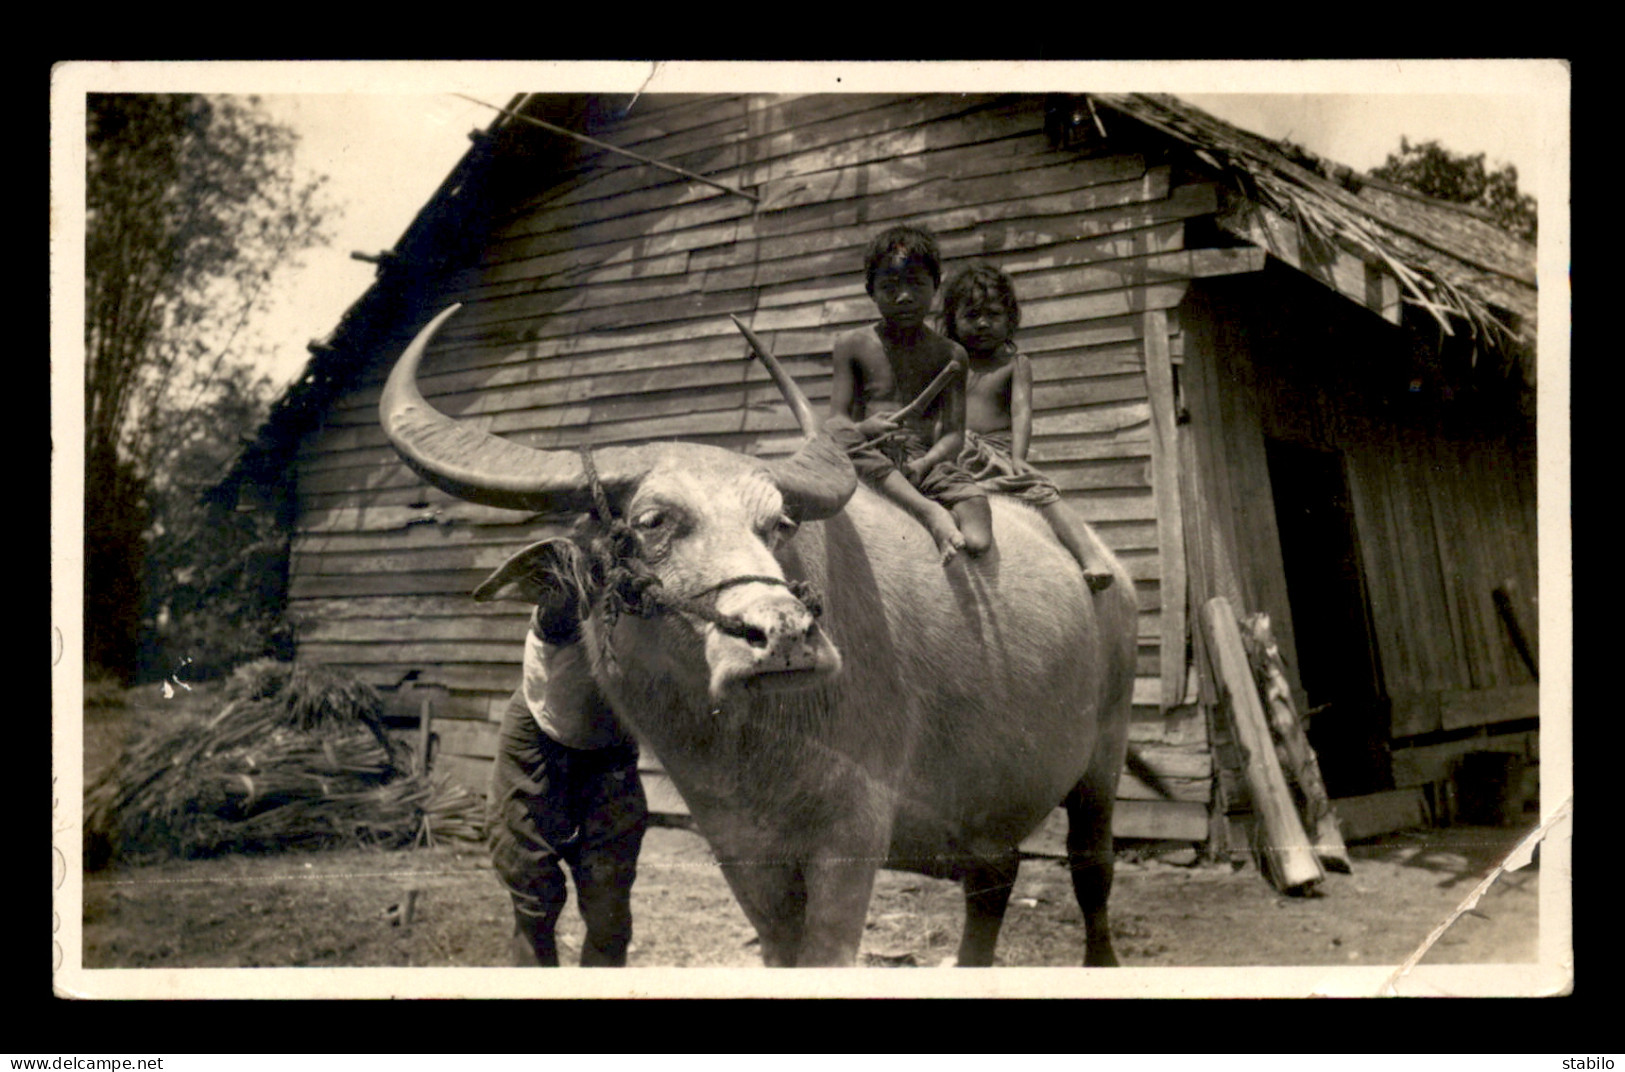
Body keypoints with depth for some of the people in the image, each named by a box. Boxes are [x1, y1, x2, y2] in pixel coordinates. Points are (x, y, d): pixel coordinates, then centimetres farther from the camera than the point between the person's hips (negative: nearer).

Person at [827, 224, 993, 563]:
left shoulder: (950, 355, 12)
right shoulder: (852, 346, 11)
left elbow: (953, 431, 4)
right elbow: (836, 418, 3)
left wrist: (926, 462, -17)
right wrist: (864, 429, -22)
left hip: (924, 459, 1)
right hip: (872, 458, -1)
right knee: (840, 440, -37)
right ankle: (930, 511, -46)